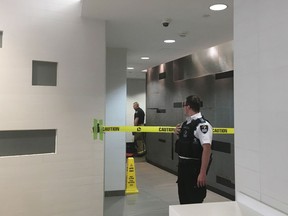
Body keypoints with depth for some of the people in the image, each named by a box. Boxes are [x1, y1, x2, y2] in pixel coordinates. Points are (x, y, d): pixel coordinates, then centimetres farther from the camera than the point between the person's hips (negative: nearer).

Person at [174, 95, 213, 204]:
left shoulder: (202, 124, -18)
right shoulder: (186, 123, 9)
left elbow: (207, 148, -25)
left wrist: (203, 173, -28)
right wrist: (178, 132, 2)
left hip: (195, 167, -9)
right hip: (183, 165, 9)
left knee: (195, 200, 4)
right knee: (183, 198, 21)